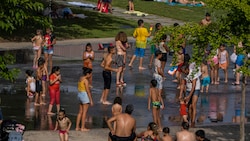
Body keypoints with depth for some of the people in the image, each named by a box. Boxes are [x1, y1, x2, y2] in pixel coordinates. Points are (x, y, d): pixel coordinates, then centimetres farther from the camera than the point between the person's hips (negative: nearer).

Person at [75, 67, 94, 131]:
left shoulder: (80, 78, 8)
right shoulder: (86, 80, -17)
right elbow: (88, 91, -17)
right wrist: (91, 100, -13)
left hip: (80, 94, 8)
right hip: (85, 95, -8)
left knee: (80, 112, 14)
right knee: (84, 112, 0)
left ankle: (77, 127, 16)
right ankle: (83, 127, 3)